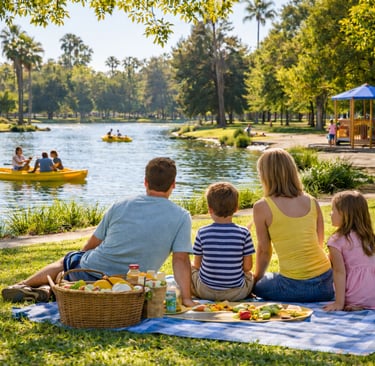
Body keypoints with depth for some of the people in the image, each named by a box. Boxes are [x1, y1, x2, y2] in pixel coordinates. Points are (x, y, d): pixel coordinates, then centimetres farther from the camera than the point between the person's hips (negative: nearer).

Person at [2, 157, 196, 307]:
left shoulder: (120, 206, -2)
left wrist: (82, 258, 28)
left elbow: (92, 244, 8)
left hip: (91, 270, 0)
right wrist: (186, 298, -12)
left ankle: (23, 285, 39)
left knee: (67, 260, 32)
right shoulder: (181, 217, -9)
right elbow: (181, 260, -15)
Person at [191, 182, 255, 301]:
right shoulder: (243, 233, -11)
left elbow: (197, 264, 0)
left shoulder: (202, 233, -10)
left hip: (205, 292, 0)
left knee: (190, 268, 29)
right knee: (250, 274, 33)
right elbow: (247, 266, -6)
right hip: (237, 294, 1)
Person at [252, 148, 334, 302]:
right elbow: (319, 243, 14)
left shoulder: (262, 207, -7)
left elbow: (264, 250, 2)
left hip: (294, 287, -5)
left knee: (255, 284, 24)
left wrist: (256, 278, 20)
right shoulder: (312, 202, 5)